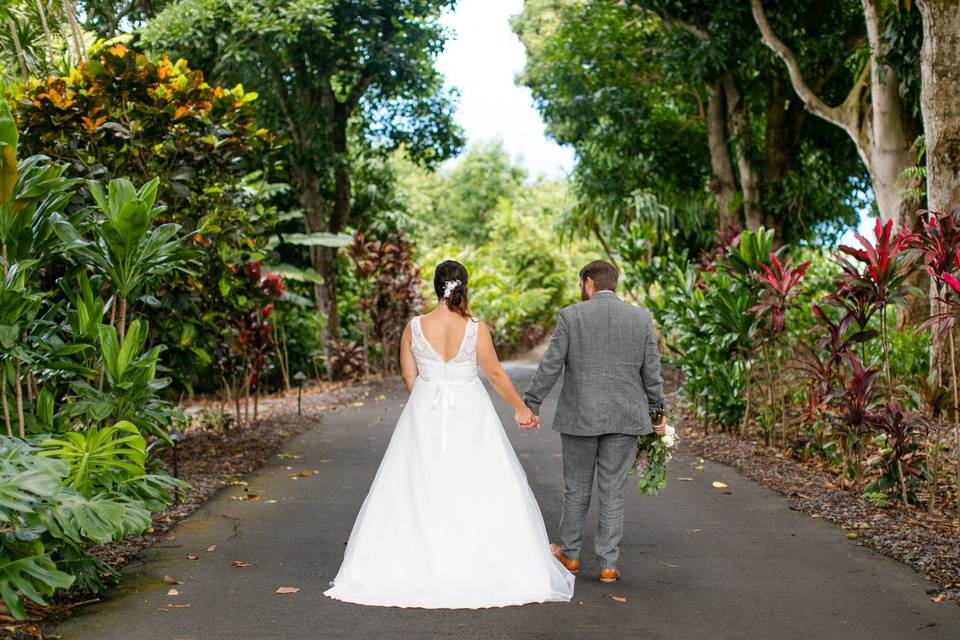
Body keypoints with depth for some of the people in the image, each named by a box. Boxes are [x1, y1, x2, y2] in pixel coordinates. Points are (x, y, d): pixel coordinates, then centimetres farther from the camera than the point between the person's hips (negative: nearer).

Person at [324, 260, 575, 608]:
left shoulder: (414, 327, -5)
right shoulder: (476, 328, -9)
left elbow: (408, 375, 3)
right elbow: (496, 374, -1)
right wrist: (521, 408, 12)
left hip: (424, 415, 2)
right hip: (470, 415, -1)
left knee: (418, 492, 9)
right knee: (480, 492, 6)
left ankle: (410, 568, 13)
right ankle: (481, 569, 9)